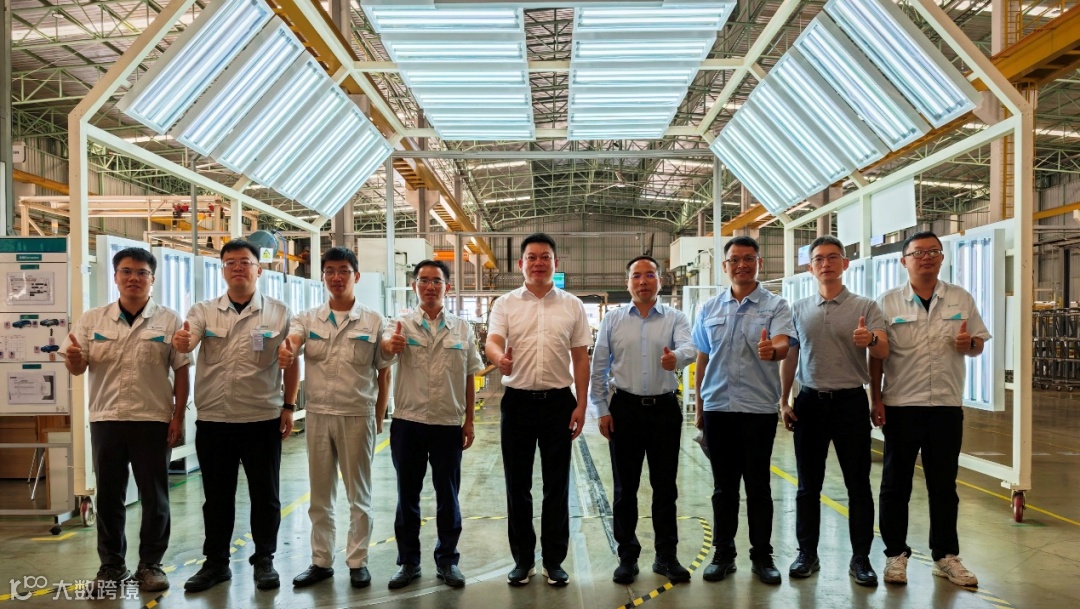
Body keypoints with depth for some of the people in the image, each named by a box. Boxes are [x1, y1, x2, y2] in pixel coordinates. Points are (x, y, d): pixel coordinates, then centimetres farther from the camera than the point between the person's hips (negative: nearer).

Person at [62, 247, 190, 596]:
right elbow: (77, 368, 9)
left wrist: (178, 417, -7)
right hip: (106, 419, 2)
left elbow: (181, 371, -1)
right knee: (108, 496, 10)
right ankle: (111, 566, 23)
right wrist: (72, 356, -15)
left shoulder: (168, 321, 0)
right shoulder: (92, 320, 6)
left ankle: (150, 564, 17)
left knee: (154, 497, 5)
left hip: (154, 420, -2)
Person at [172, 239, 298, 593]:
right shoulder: (204, 311, 4)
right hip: (213, 420, 2)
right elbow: (186, 344, -15)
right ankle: (216, 563, 27)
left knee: (265, 495, 8)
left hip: (262, 420, -1)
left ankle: (264, 561, 23)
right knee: (217, 496, 13)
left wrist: (289, 407, -1)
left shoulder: (278, 313, 0)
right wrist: (180, 341, -38)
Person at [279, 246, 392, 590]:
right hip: (317, 415, 2)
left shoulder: (374, 322, -1)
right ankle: (321, 561, 24)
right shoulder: (307, 319, 5)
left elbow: (384, 375, 2)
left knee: (358, 495, 8)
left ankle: (357, 562, 20)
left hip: (357, 416, -2)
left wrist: (378, 419, -1)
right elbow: (291, 340, -17)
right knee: (320, 495, 12)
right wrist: (285, 350, -41)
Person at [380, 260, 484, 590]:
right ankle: (408, 561, 24)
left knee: (448, 495, 10)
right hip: (408, 422, 0)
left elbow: (469, 377, 7)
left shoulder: (462, 328, 3)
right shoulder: (403, 324, 0)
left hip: (448, 423, 0)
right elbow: (385, 345, -22)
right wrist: (391, 344, -46)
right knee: (407, 495, 10)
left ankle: (447, 560, 24)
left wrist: (469, 421, 5)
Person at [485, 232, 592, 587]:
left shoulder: (572, 306, 5)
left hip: (558, 401, 0)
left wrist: (581, 404, -1)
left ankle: (554, 560, 20)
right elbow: (492, 341, -11)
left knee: (557, 484, 7)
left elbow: (581, 358, 6)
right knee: (517, 484, 8)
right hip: (518, 401, 0)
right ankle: (522, 559, 22)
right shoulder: (505, 304, 3)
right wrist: (500, 358, -35)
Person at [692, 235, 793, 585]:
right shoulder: (709, 309, 8)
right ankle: (723, 554, 22)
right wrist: (699, 408, 12)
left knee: (758, 486, 6)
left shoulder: (775, 306, -2)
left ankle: (762, 556, 20)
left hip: (758, 408, -3)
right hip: (718, 408, 3)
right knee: (724, 487, 11)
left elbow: (782, 345, -19)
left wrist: (771, 350, -43)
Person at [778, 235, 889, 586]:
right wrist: (784, 401, 7)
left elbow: (883, 353, -11)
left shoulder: (866, 307, -1)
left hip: (850, 402, -2)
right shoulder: (799, 310, 7)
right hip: (809, 402, 2)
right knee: (808, 485, 9)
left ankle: (861, 558, 15)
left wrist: (871, 339, -35)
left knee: (858, 484, 4)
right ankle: (807, 554, 19)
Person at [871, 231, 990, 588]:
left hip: (947, 405, 2)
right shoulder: (887, 303, -1)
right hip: (900, 406, -2)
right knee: (896, 483, 6)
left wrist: (969, 344, -14)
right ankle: (896, 554, 18)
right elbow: (876, 357, -1)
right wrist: (876, 399, -5)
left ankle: (945, 555, 24)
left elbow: (979, 344, 9)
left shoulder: (961, 299, 5)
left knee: (944, 485, 11)